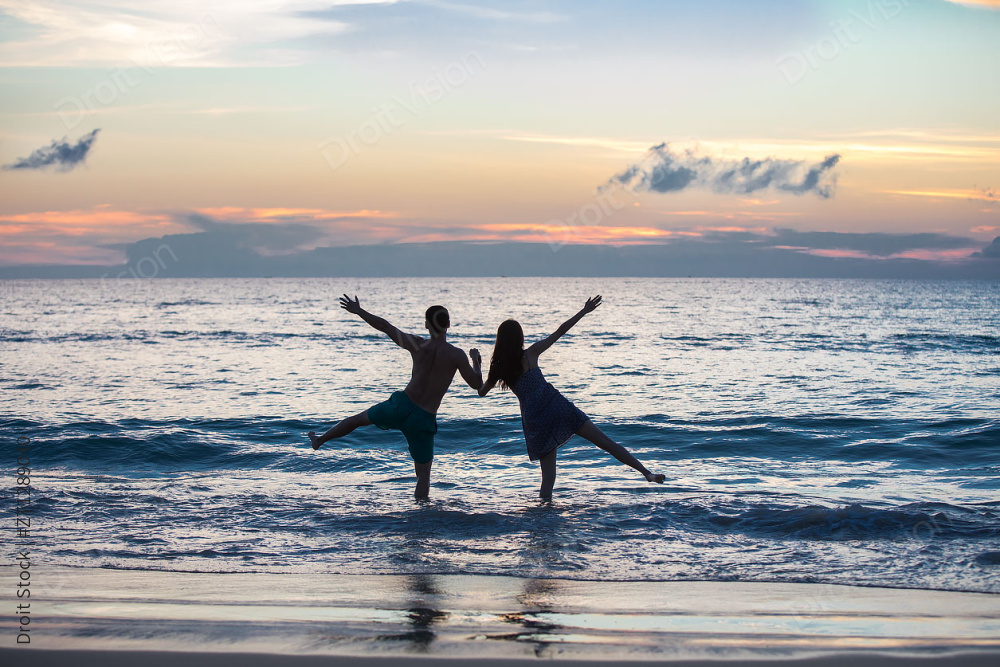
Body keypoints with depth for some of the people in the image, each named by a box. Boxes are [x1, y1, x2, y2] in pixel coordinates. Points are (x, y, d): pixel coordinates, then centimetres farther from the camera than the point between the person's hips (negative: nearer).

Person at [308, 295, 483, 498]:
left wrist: (358, 311, 15)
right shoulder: (456, 355, -11)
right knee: (423, 474, 9)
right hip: (424, 420, -2)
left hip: (401, 405, 2)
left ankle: (320, 440, 48)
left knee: (359, 418, 30)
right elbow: (476, 384, -4)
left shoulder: (417, 345, -5)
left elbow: (384, 326, 4)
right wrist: (476, 361, 16)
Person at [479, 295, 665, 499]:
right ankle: (646, 472, -5)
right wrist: (585, 311, 11)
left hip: (533, 420, 2)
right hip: (555, 405, -2)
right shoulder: (530, 354, 4)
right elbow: (561, 331, 5)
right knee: (605, 441, 0)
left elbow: (481, 392, 22)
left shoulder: (499, 367, 8)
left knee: (548, 478, 8)